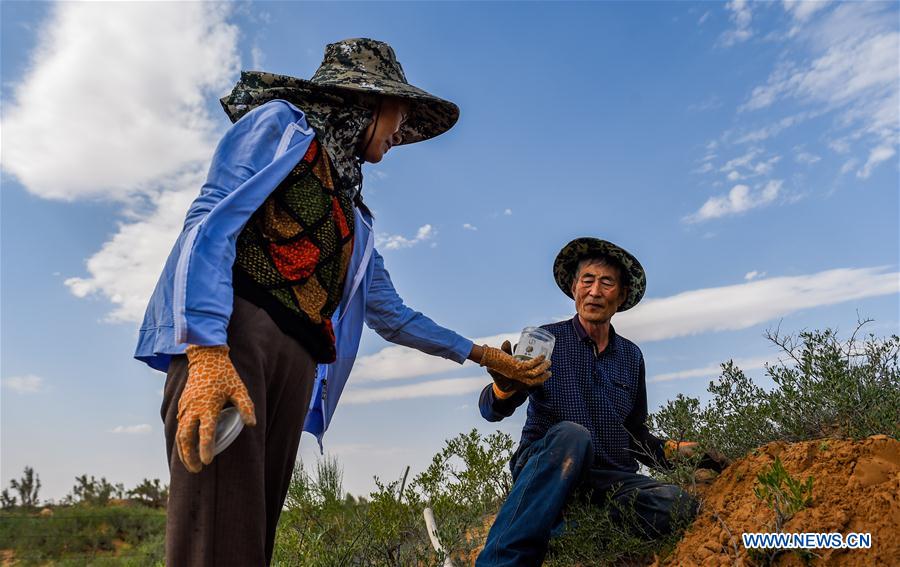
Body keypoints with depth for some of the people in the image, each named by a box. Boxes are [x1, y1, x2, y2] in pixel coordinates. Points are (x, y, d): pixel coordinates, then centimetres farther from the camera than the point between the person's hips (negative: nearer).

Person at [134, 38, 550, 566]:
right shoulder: (282, 122, 9)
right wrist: (207, 350, -23)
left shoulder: (352, 210, 28)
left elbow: (390, 313, 29)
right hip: (227, 327, -7)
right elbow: (211, 222, -7)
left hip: (298, 359, 7)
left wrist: (480, 353, 31)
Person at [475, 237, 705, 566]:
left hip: (612, 478, 4)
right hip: (544, 469, -3)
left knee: (677, 506, -26)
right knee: (571, 436, -37)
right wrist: (505, 387, -29)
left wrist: (677, 451, 5)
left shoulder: (631, 356, 15)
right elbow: (491, 409, -7)